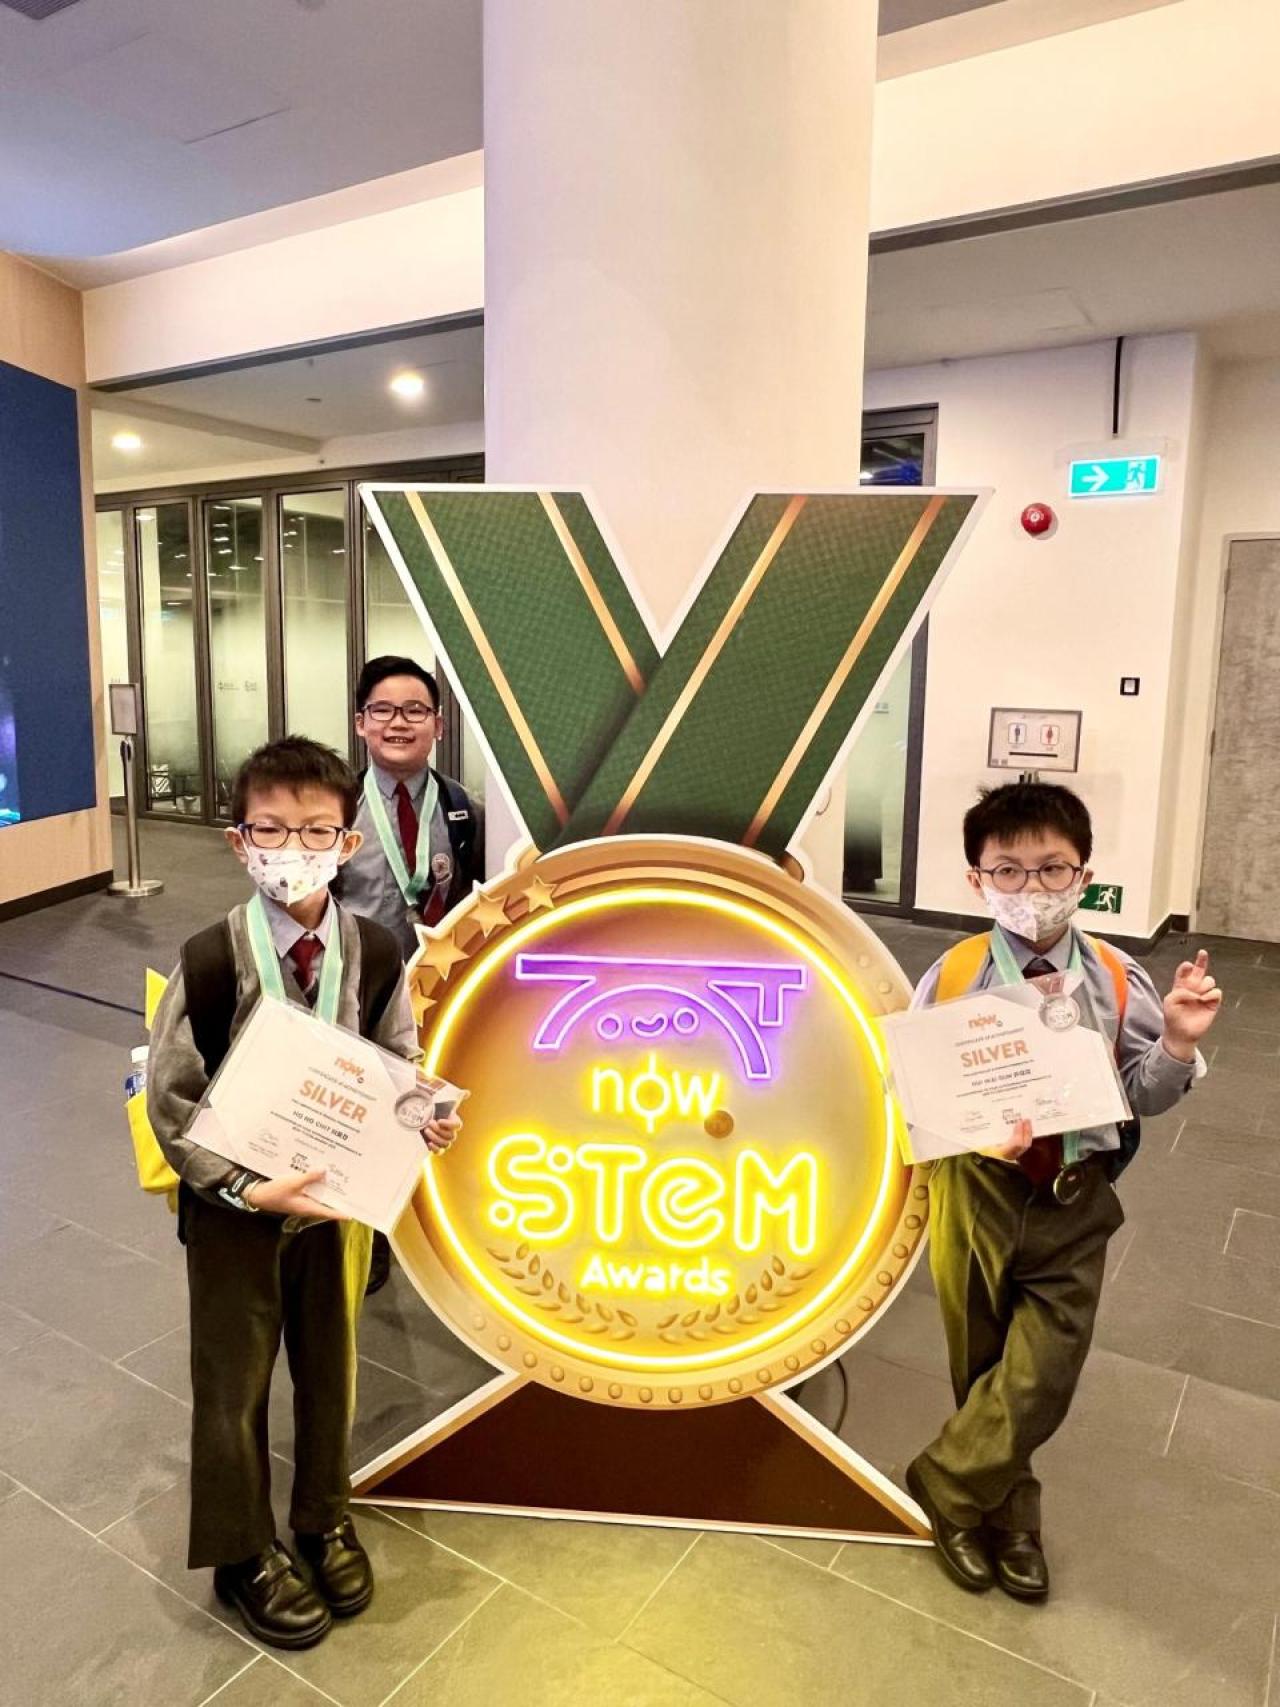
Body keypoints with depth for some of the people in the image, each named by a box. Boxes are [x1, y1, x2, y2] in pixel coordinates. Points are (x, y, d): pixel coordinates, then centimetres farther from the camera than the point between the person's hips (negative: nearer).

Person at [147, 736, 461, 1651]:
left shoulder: (375, 953, -12)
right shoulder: (212, 960, -21)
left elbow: (399, 1069, 1)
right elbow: (171, 1103, -14)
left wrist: (424, 1120, -19)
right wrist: (248, 1190, -23)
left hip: (336, 1195, 3)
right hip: (234, 1205, -3)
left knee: (331, 1363, 21)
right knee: (235, 1381, 15)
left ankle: (326, 1517, 47)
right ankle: (242, 1551, 41)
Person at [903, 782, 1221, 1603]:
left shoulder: (1116, 979, -8)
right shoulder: (953, 978, -12)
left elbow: (1146, 1095, 0)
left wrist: (1178, 1043, -19)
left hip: (1074, 1202, 1)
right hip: (977, 1195, 0)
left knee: (1042, 1381, 0)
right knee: (984, 1372, 16)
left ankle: (946, 1482, 27)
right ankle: (1009, 1517, 43)